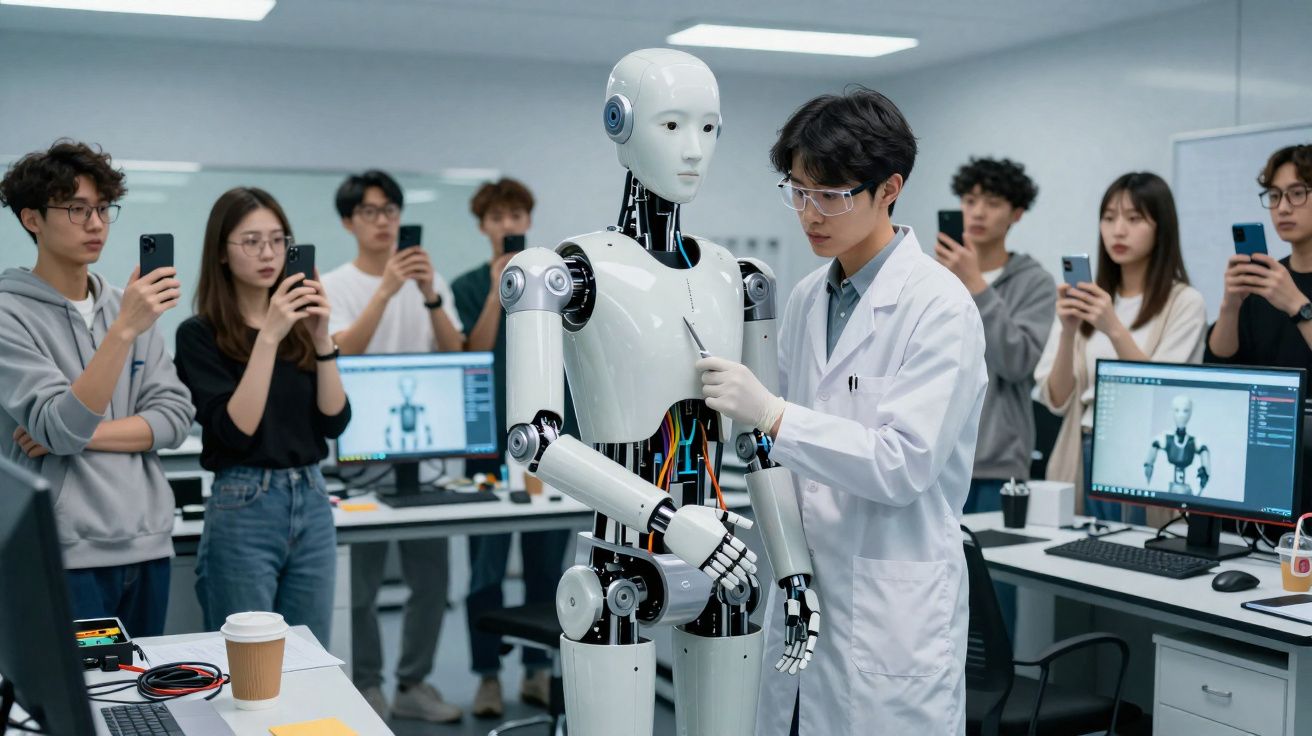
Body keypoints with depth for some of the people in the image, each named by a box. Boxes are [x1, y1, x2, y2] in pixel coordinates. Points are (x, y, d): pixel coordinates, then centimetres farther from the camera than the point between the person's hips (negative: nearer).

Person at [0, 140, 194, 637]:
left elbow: (175, 416, 4)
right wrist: (123, 329, -26)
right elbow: (61, 428, -18)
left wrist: (83, 435, -10)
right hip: (65, 556, -5)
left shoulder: (128, 306, 10)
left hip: (148, 547, 5)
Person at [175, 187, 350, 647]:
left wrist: (321, 338, -11)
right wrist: (268, 337, -21)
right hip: (243, 509, -5)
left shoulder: (299, 324, 9)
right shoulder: (200, 334, -5)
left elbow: (334, 421, 1)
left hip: (313, 504, 5)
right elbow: (236, 430, -17)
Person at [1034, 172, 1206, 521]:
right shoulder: (1087, 300, 7)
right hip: (1083, 460, 4)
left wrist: (1115, 330, -26)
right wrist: (1068, 332, -14)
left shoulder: (1184, 303, -4)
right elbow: (1056, 400, 1)